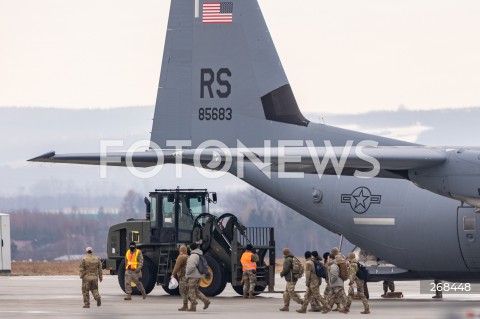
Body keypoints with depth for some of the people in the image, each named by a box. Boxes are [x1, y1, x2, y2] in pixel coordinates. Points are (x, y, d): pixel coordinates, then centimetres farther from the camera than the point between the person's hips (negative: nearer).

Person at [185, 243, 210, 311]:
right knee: (196, 291, 17)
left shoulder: (193, 256, -15)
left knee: (192, 291, -3)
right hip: (198, 276, 9)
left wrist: (187, 274, -11)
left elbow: (191, 266, -25)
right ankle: (206, 301, 4)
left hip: (193, 276, -9)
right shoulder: (199, 255, 15)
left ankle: (193, 307, -3)